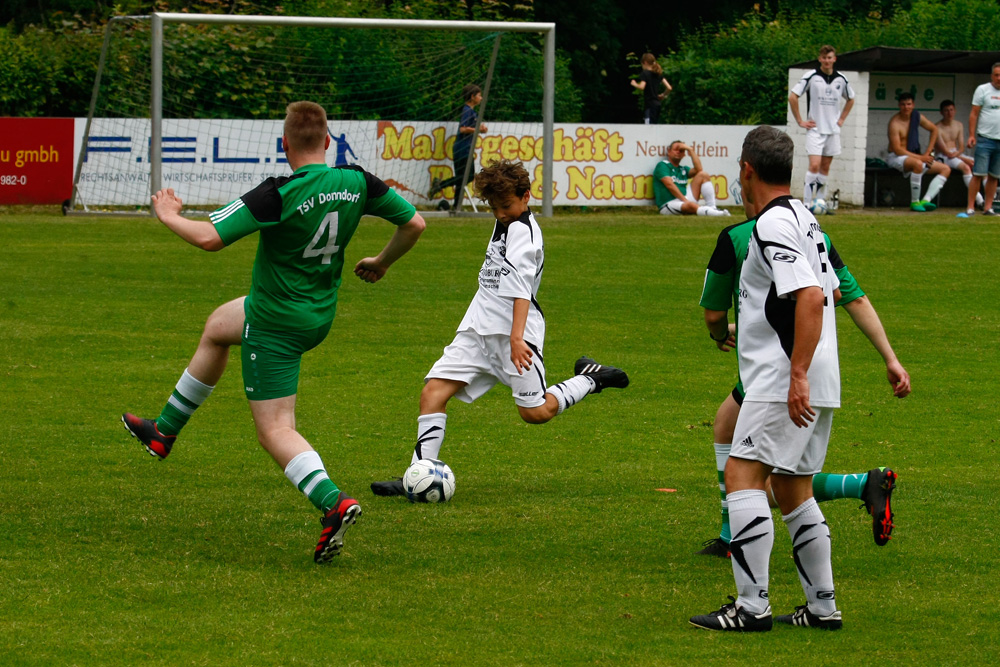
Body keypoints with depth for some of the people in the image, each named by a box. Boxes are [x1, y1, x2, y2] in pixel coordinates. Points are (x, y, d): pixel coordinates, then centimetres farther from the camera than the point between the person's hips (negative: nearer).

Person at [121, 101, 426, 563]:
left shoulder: (280, 195, -28)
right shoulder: (357, 183, -10)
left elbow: (209, 237, -29)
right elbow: (413, 223, -2)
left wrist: (169, 216, -8)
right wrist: (382, 263, 18)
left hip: (275, 326, -8)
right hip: (321, 313, 8)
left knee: (275, 430, -3)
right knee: (216, 328, 31)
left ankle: (334, 502, -25)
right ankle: (164, 432, 43)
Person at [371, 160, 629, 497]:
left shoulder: (524, 231, -14)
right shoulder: (505, 224, 15)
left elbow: (522, 289, -25)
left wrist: (516, 337, -34)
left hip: (513, 331, -9)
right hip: (479, 329, 9)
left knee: (535, 412, -5)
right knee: (434, 389, -7)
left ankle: (590, 378, 19)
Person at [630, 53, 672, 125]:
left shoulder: (644, 73, -7)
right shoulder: (658, 74, 12)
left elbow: (642, 87, -22)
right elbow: (669, 88, 6)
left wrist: (634, 84, -2)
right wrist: (663, 96, 22)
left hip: (649, 105, -7)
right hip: (657, 103, 7)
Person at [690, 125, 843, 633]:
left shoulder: (773, 224, -14)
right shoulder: (804, 217, 16)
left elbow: (811, 298, -24)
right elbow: (830, 291, 27)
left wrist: (797, 373, -27)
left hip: (784, 381, -10)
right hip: (813, 387, 10)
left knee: (743, 474, -14)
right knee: (792, 487, 16)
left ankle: (752, 606, -20)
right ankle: (822, 605, 18)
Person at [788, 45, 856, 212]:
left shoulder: (841, 79, 6)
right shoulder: (811, 77, -7)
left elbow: (850, 99, 24)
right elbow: (792, 97, -6)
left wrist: (842, 119, 13)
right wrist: (800, 121, -7)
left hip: (833, 130, 5)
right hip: (815, 129, -5)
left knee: (825, 167, 8)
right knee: (814, 165, -15)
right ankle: (807, 203, -13)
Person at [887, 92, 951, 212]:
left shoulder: (916, 116, 3)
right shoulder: (895, 123, -17)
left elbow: (934, 129, 18)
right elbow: (897, 149, -22)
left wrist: (927, 152, 7)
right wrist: (920, 157, -23)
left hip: (914, 156, 8)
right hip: (896, 158, -8)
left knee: (946, 169, -2)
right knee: (918, 164, -41)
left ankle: (926, 200, -21)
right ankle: (914, 202, -29)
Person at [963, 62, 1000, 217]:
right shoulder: (983, 90, 2)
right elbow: (974, 114, 0)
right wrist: (972, 135, -8)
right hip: (985, 139, -4)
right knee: (978, 174, -7)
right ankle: (970, 207, -4)